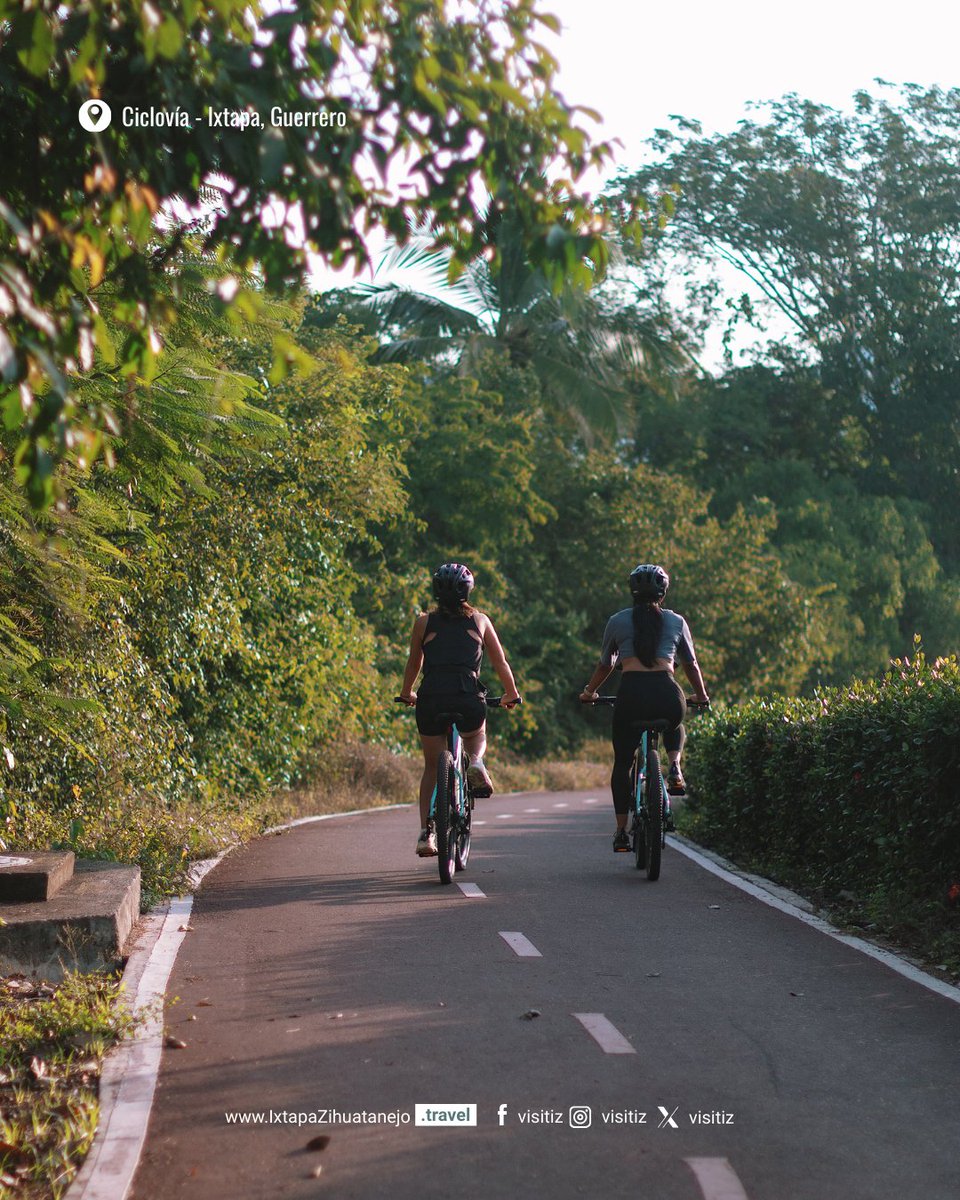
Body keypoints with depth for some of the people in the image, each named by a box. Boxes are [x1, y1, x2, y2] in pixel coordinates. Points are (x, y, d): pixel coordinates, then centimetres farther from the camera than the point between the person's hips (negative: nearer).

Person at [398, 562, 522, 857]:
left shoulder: (424, 622, 12)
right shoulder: (480, 620, 13)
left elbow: (414, 664, 22)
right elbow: (501, 663, 20)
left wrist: (406, 694, 40)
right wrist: (511, 694, 35)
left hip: (430, 700, 0)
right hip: (469, 700, 0)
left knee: (432, 767, 17)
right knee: (477, 737, 33)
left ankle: (426, 833, 8)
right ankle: (476, 763, -1)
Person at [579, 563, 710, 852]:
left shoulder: (618, 621, 14)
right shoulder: (676, 621, 15)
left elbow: (605, 665, 22)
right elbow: (691, 665, 23)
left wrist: (589, 692, 40)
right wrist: (701, 696, 40)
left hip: (631, 693, -1)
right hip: (668, 695, 1)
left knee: (622, 763, 16)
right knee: (675, 726, 37)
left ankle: (621, 832, 10)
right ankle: (674, 768, 9)